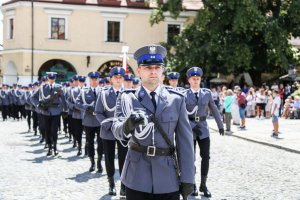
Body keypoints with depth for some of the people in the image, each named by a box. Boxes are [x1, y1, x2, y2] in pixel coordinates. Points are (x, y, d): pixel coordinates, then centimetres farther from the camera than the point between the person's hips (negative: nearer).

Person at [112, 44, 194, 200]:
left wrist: (187, 178, -2)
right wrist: (127, 124, -37)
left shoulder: (176, 99, 2)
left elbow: (185, 140, 1)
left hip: (168, 177, 1)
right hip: (137, 177, 0)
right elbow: (117, 132, -14)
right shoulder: (127, 98, 1)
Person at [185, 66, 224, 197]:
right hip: (189, 128, -2)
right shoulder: (184, 95, -4)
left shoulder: (207, 93, 4)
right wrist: (192, 126, -20)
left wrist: (220, 125, 15)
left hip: (203, 127, 2)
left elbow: (214, 110, 11)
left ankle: (203, 185, 9)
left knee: (205, 157, -3)